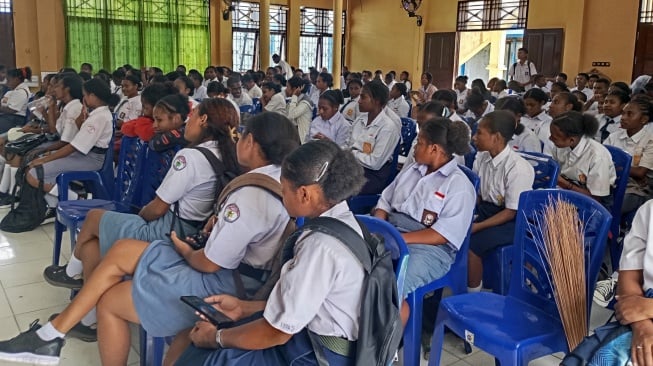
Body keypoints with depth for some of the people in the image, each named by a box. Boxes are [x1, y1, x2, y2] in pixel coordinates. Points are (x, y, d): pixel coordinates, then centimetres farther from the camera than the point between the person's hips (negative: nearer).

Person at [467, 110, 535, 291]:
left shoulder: (518, 168, -23)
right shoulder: (481, 157, -2)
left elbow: (511, 212, -19)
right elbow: (476, 194, 8)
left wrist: (477, 227, -23)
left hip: (511, 221, -7)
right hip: (485, 209, 7)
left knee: (469, 245, -25)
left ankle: (473, 295, -4)